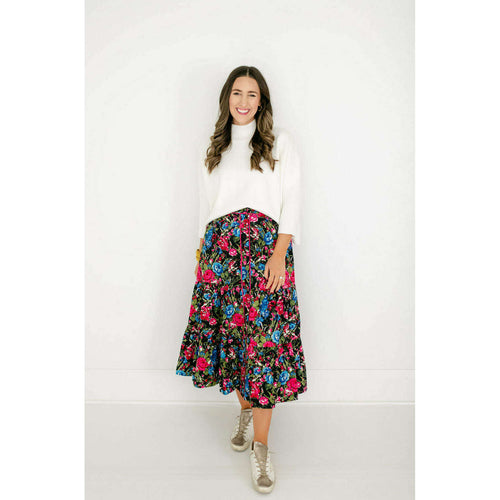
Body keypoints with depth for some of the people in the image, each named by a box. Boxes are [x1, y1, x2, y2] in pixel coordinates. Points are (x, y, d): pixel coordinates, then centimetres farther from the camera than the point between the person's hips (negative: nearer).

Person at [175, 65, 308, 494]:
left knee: (264, 340, -9)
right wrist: (203, 250, 10)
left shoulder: (280, 143, 9)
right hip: (220, 249, 4)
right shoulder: (216, 150, 20)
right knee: (227, 334, 3)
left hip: (264, 246, -3)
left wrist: (279, 253, -12)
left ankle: (261, 447, -1)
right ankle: (246, 411, 27)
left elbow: (292, 201, 0)